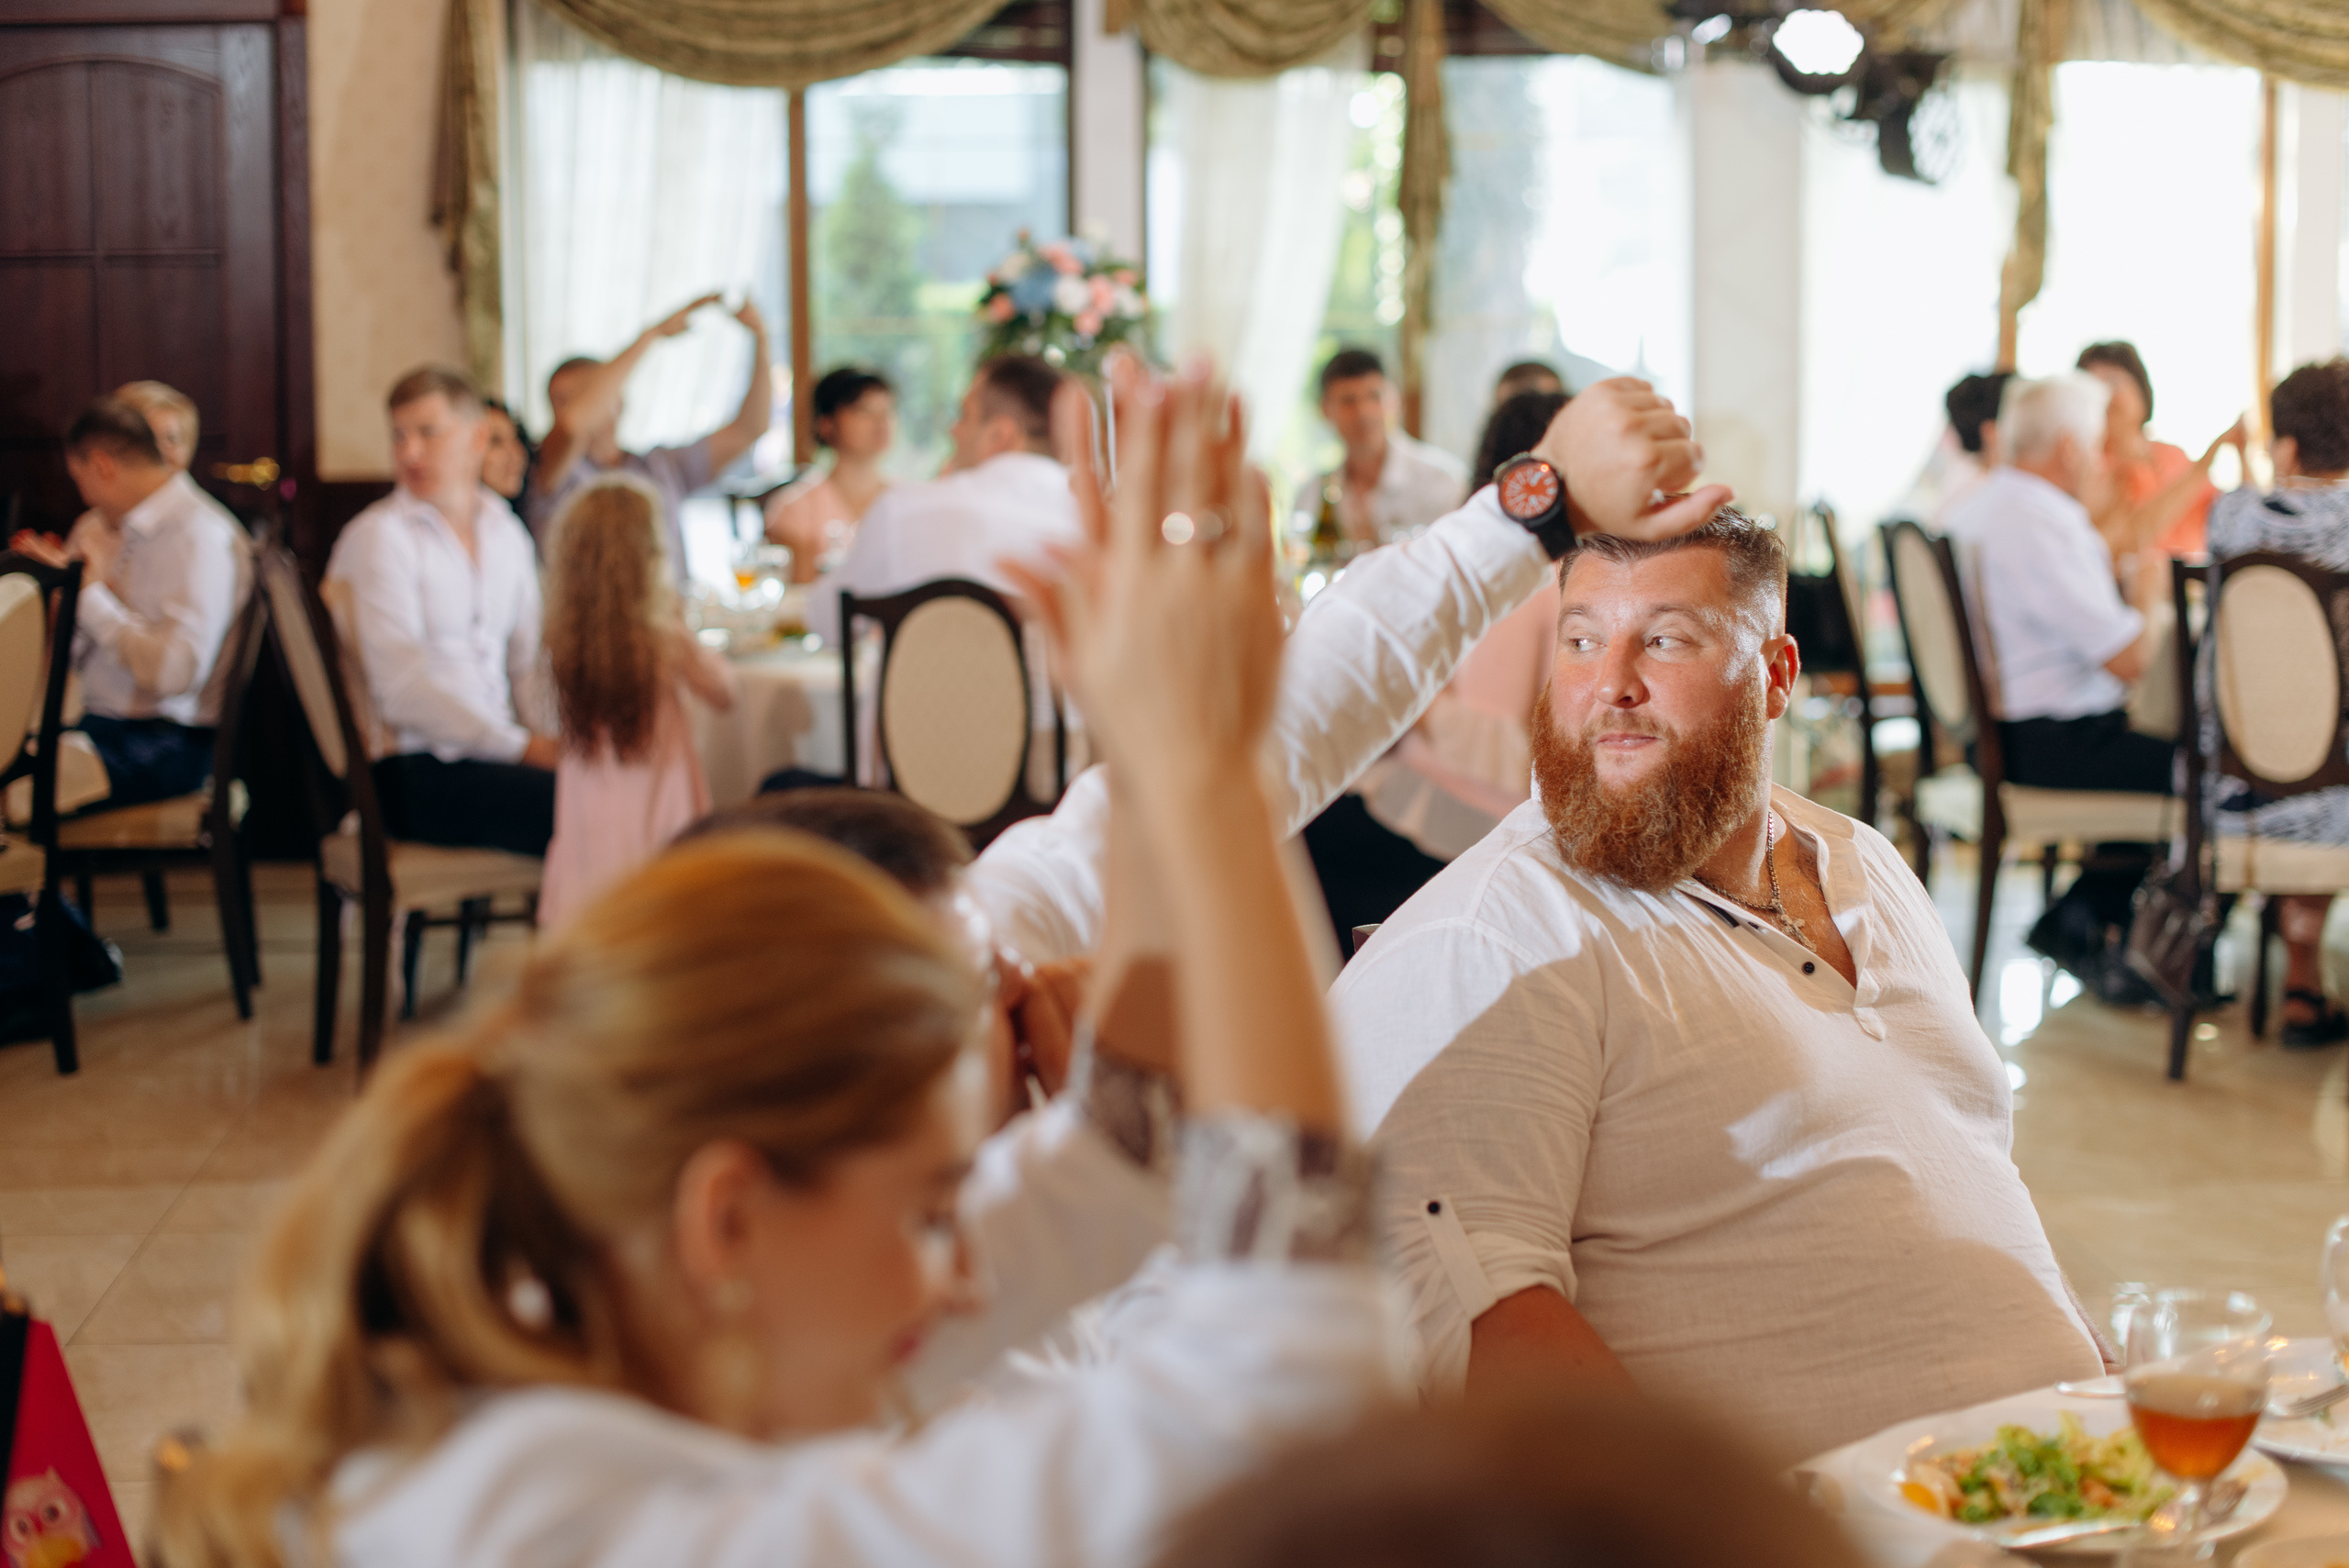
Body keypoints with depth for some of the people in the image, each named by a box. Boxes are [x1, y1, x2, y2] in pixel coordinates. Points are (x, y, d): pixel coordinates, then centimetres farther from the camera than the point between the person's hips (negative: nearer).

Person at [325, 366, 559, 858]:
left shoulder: (508, 533, 18)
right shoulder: (376, 537, -3)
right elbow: (402, 689, -12)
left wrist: (551, 741, 1)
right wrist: (521, 747, -13)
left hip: (496, 752, 6)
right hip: (417, 771, -6)